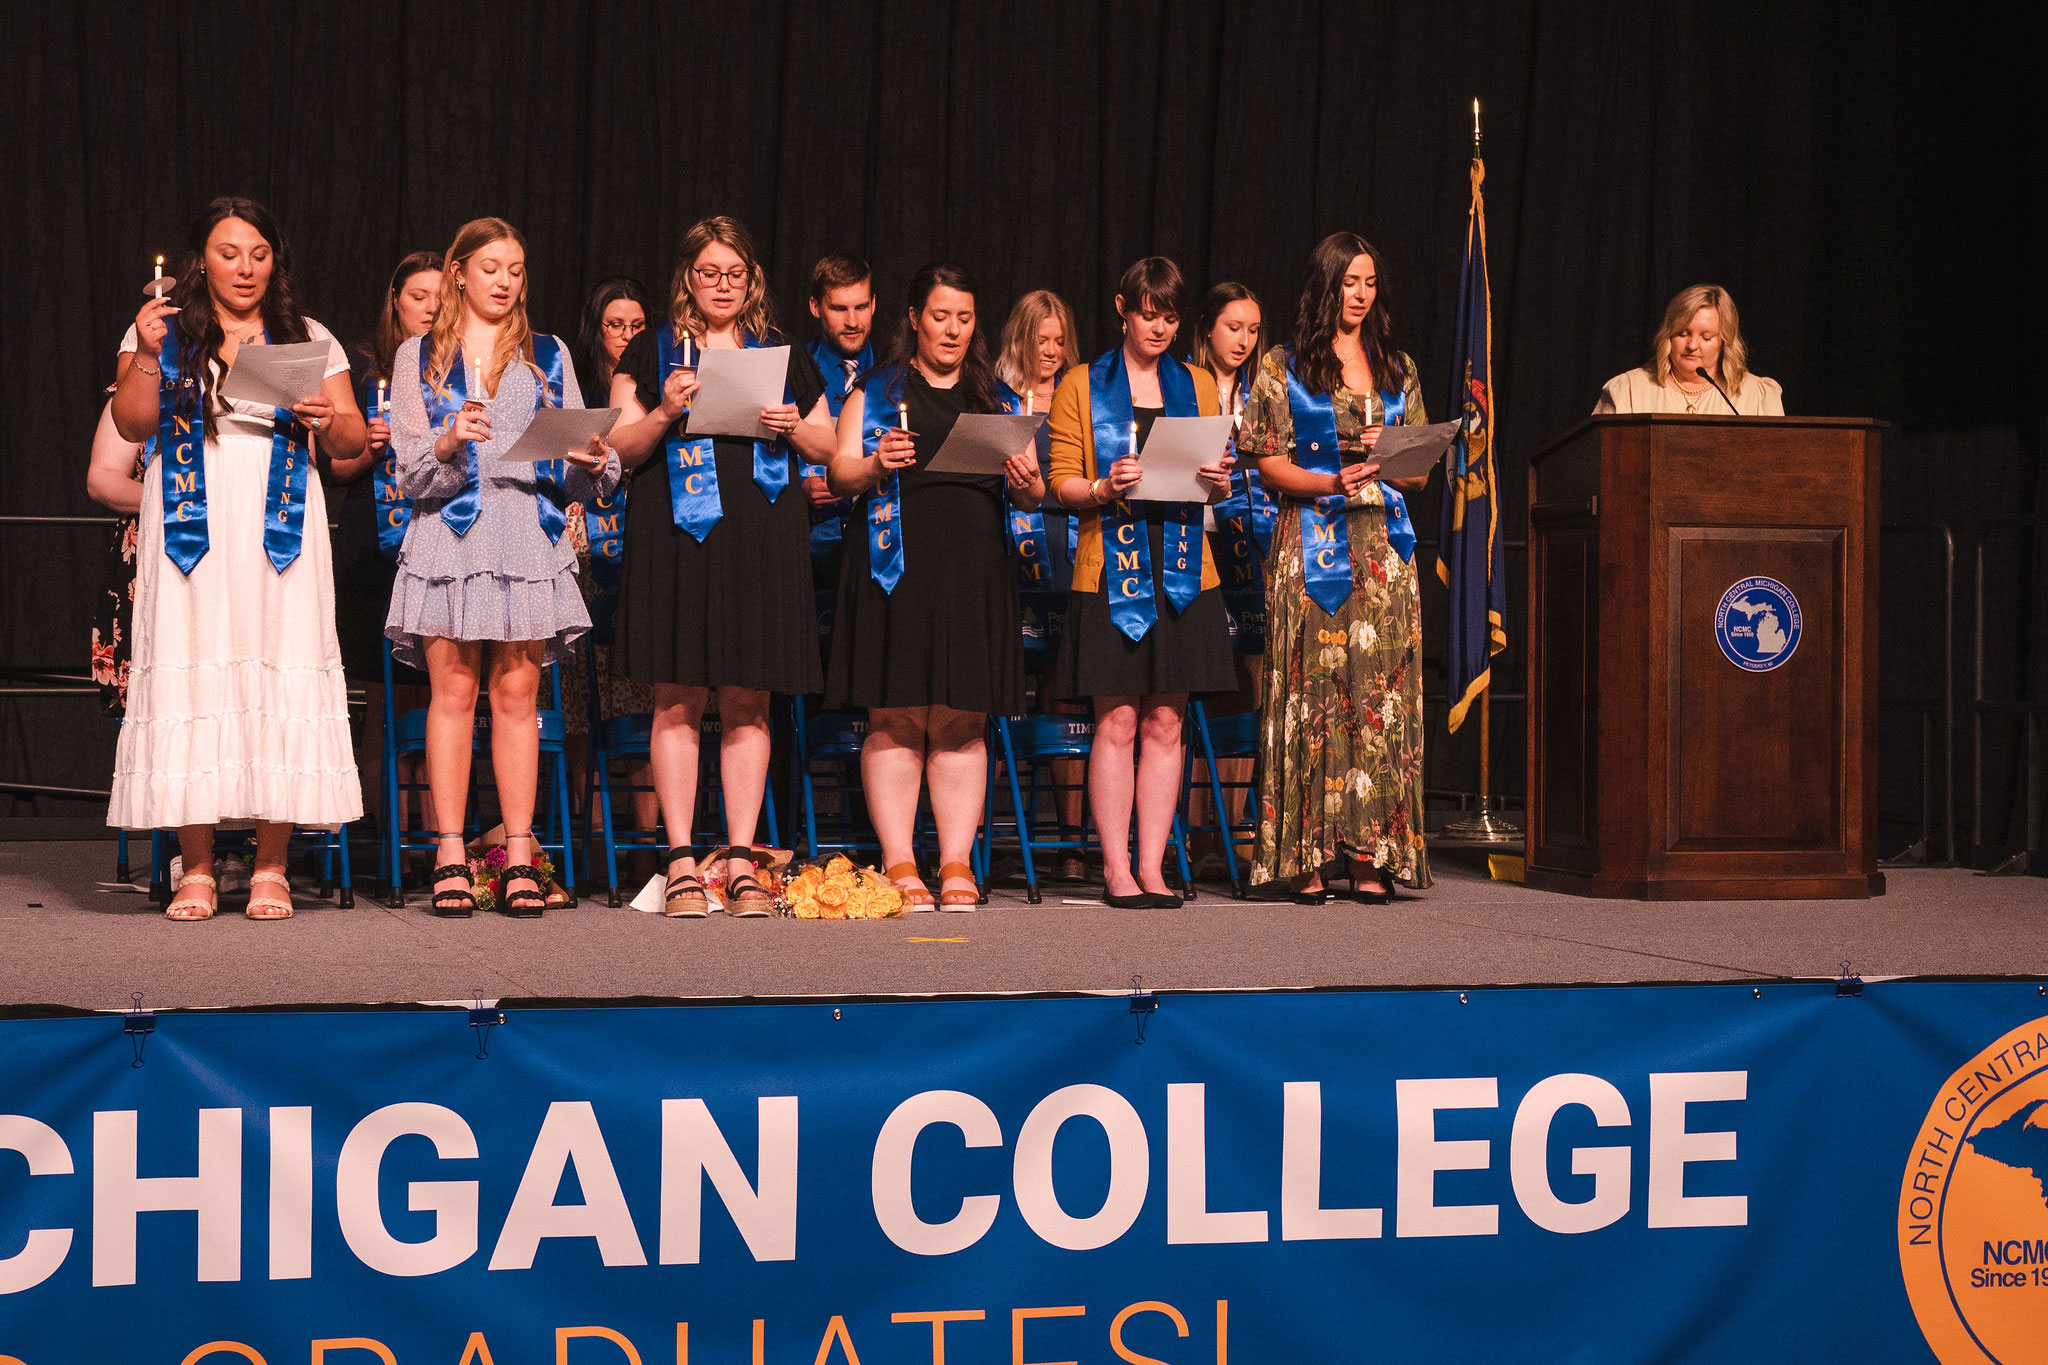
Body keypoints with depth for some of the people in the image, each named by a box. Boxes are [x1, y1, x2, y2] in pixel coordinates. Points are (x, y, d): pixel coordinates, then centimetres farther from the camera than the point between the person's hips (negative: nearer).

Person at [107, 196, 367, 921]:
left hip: (279, 529, 1)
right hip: (191, 528, -1)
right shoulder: (166, 330, 13)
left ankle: (271, 867, -2)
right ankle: (195, 868, -2)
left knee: (281, 675, -7)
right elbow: (132, 424, 3)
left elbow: (353, 442, 10)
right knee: (192, 677, -7)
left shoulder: (309, 339, 15)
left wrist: (330, 420, -11)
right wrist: (146, 353, -10)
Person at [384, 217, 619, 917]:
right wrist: (448, 443, -16)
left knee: (517, 695, -2)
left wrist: (590, 462, -11)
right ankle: (451, 857, -2)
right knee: (452, 691, -5)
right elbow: (408, 470, 3)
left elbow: (572, 476, 11)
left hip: (528, 531, 1)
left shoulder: (549, 356, 16)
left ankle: (519, 857, 0)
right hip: (450, 530, -1)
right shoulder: (420, 357, 12)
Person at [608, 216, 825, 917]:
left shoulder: (782, 354, 17)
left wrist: (794, 427, -3)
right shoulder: (654, 350, 11)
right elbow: (621, 450, 5)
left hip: (761, 535, 2)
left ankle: (742, 861, 5)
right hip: (678, 531, -2)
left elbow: (828, 445, 17)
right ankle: (681, 864, -2)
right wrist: (665, 412, -13)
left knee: (747, 704, 1)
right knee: (678, 701, -5)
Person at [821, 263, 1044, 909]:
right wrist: (876, 465, -17)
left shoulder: (997, 396, 18)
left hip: (975, 568, 2)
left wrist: (1027, 484, -7)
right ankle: (899, 864, -2)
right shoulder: (877, 389, 11)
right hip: (898, 564, -2)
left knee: (963, 722, 0)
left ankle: (957, 864, 4)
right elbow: (839, 473, 3)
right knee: (895, 718, -5)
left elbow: (1030, 498, 16)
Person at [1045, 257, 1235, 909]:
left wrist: (1220, 481, -6)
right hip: (1112, 568, -3)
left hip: (1182, 569, 3)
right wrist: (1104, 490, -18)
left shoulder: (1198, 386, 15)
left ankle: (1152, 867, 6)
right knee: (1117, 721, -4)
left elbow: (1217, 486, 16)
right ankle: (1116, 868, 1)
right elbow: (1062, 482, 1)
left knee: (1165, 723, 2)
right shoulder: (1082, 386, 6)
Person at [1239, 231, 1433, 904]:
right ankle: (1307, 856, -5)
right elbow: (1269, 464, -1)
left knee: (1380, 691, -3)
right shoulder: (1283, 367, 6)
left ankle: (1369, 854, 0)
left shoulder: (1397, 369, 16)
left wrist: (1384, 457, -5)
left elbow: (1421, 474, 15)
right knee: (1313, 691, -7)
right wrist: (1331, 481, -15)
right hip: (1312, 548, -3)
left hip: (1385, 544, 3)